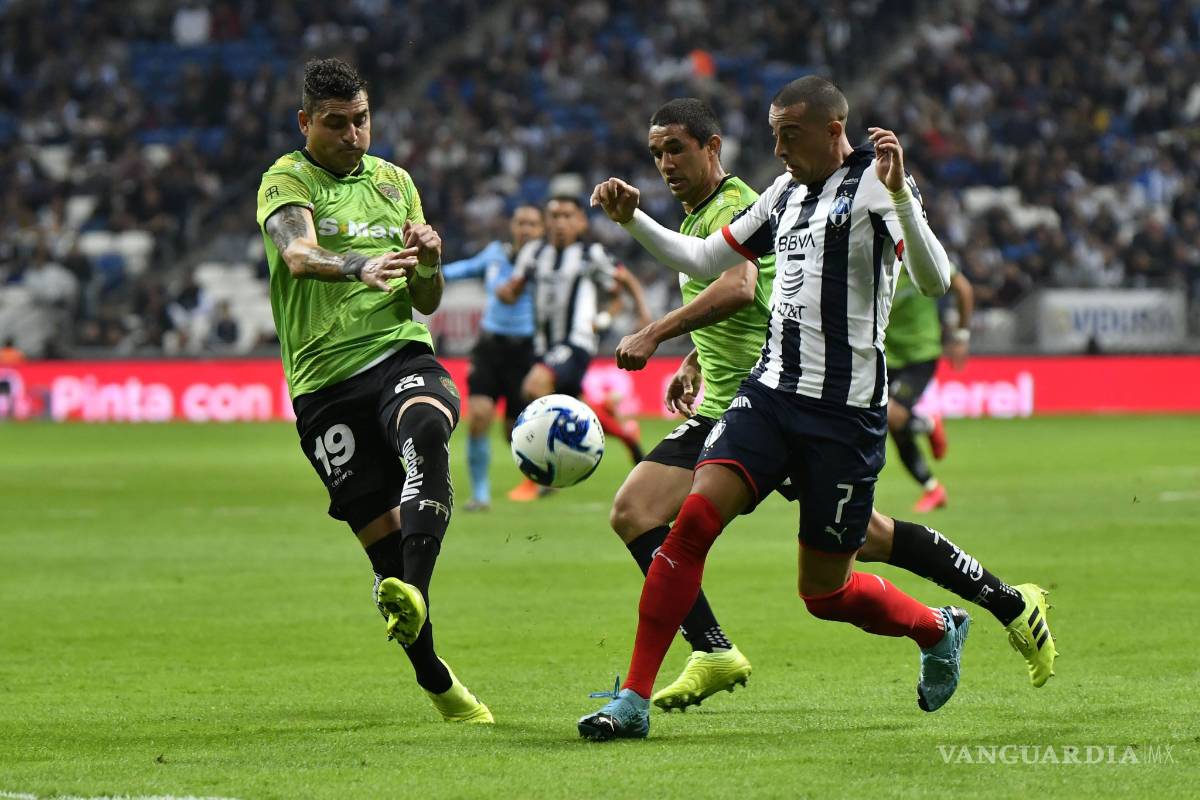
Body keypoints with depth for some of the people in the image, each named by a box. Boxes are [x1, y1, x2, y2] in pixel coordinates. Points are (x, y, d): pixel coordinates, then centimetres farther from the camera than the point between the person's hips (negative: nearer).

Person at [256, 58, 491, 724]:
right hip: (323, 380, -2)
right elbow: (300, 255, -22)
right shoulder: (287, 181, 2)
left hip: (400, 353, 2)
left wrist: (428, 264, -5)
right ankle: (436, 682, 13)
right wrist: (362, 267, -42)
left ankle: (413, 593, -50)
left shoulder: (393, 181, 16)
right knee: (382, 537, -4)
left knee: (425, 429, -34)